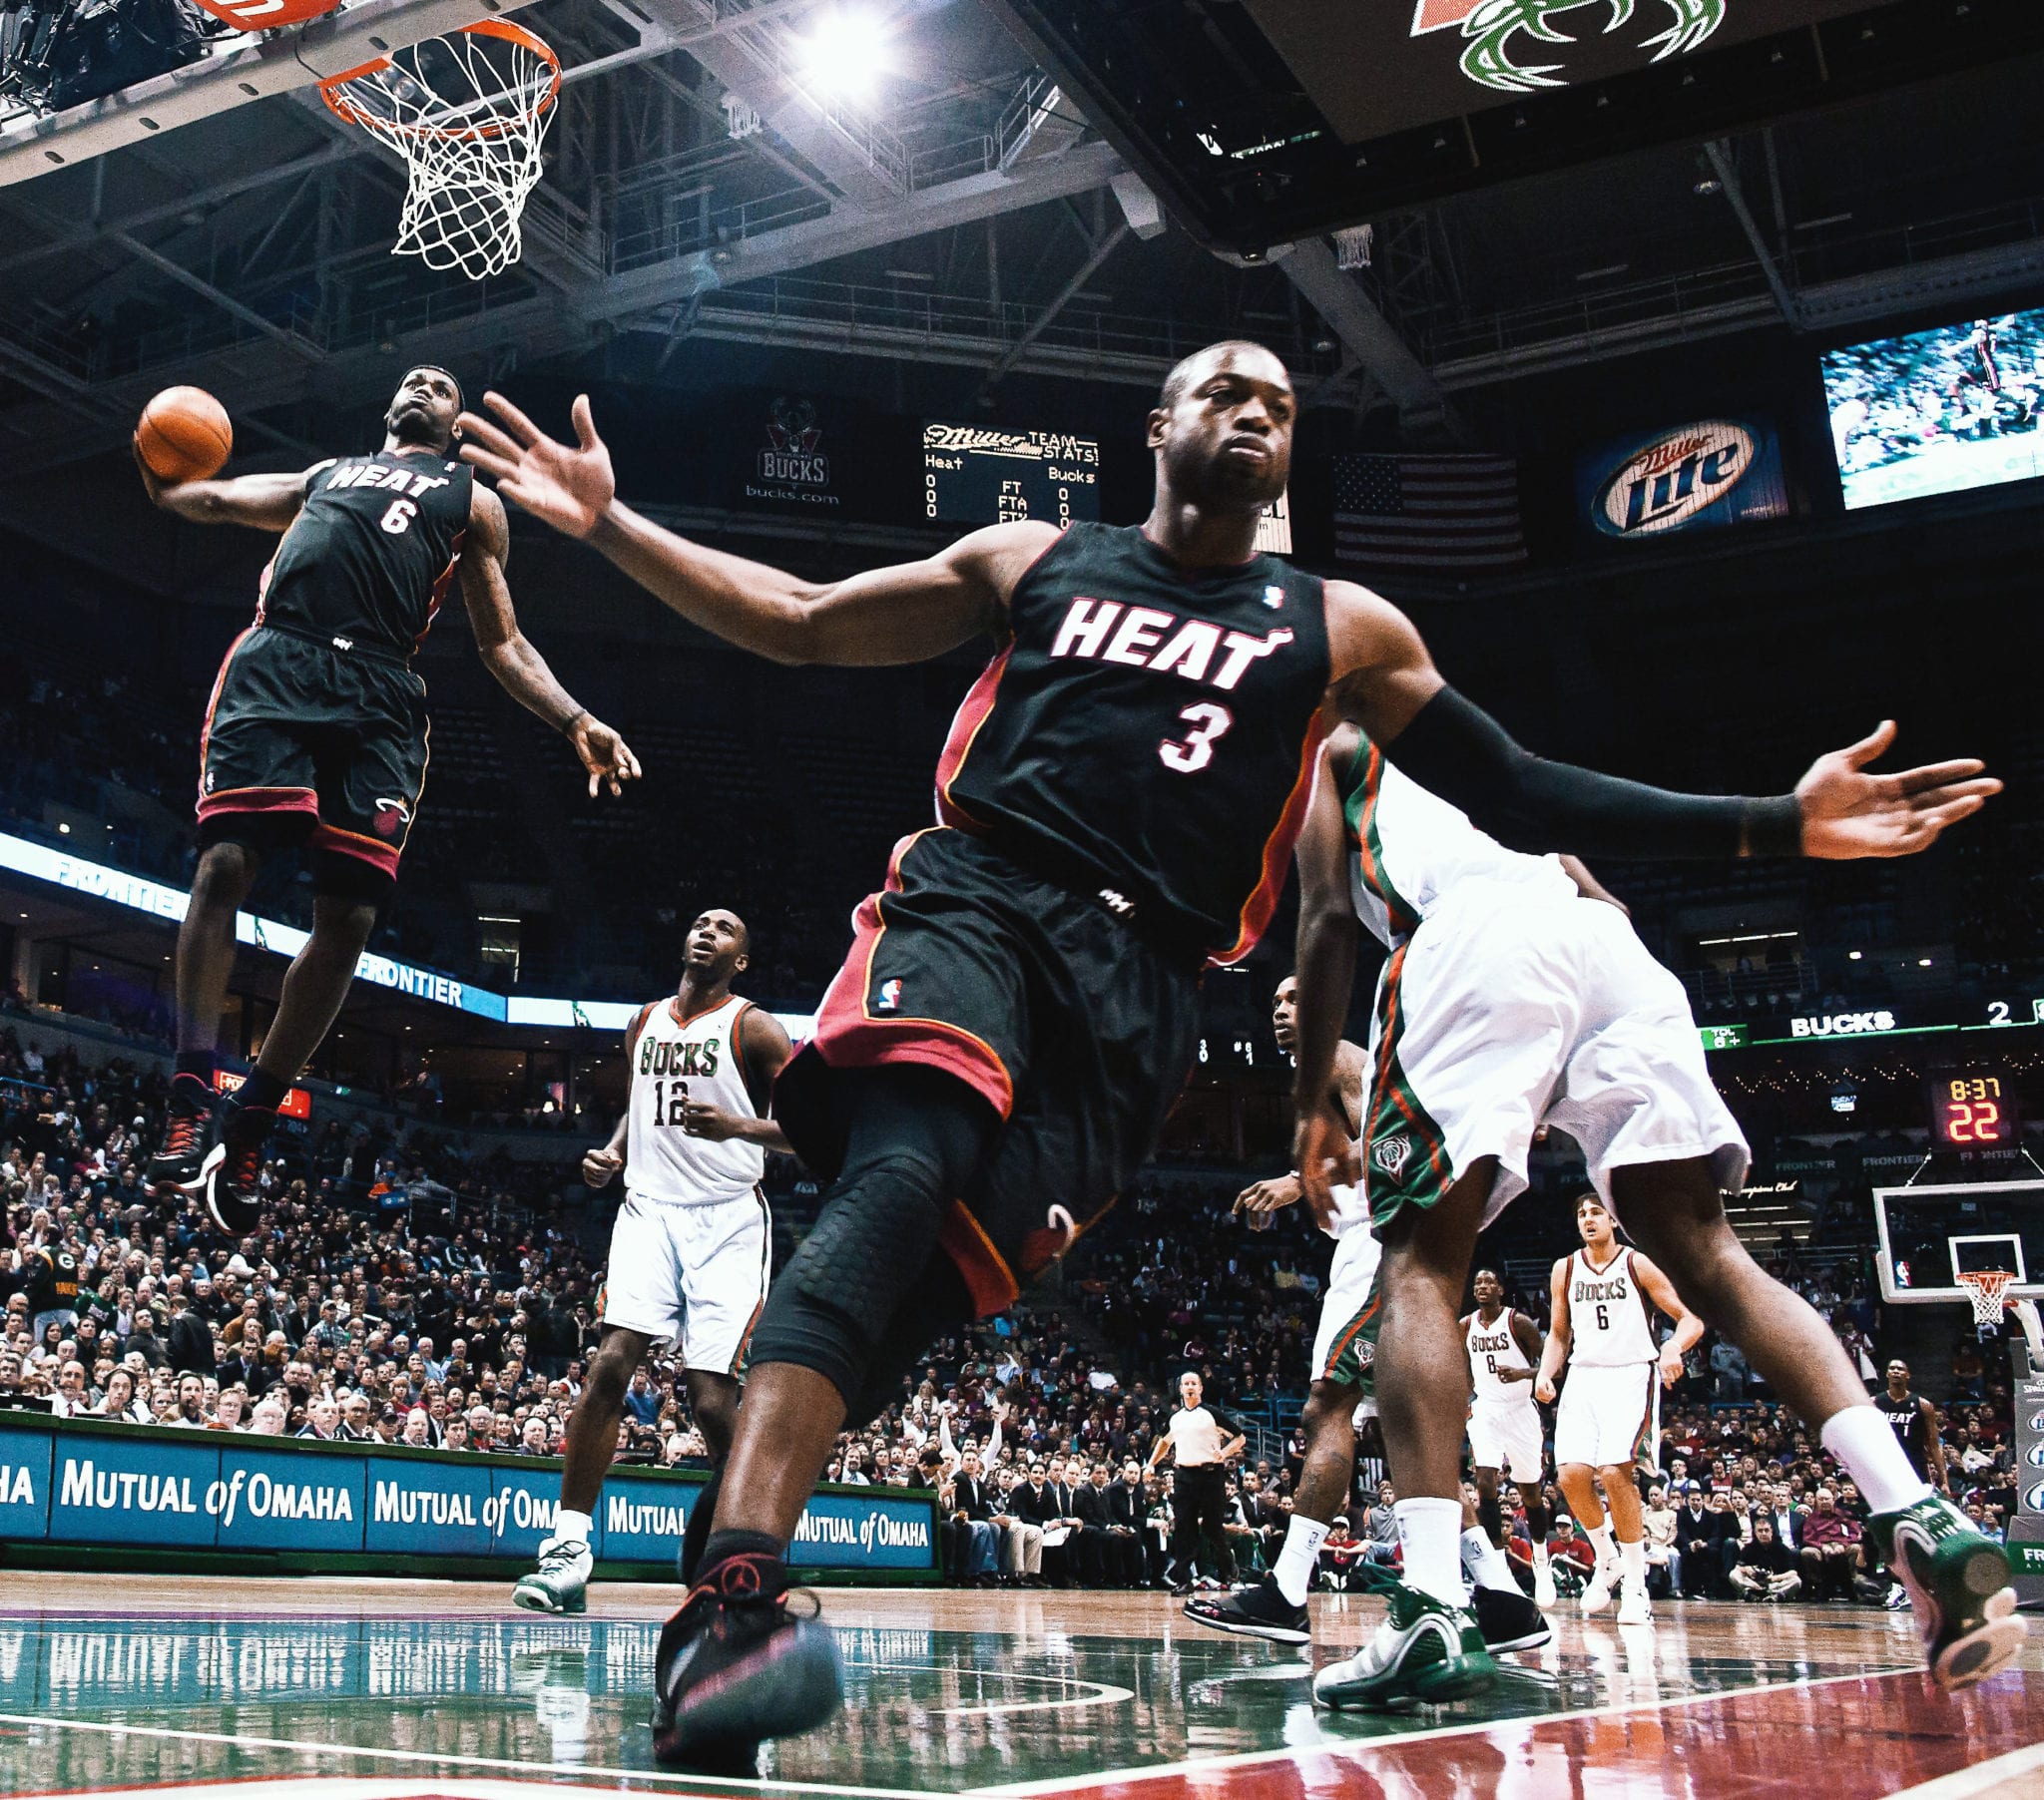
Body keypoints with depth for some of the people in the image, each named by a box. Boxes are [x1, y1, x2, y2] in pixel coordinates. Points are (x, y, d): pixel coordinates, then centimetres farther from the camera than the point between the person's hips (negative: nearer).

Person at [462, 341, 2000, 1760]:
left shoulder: (1340, 629, 21)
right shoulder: (1034, 561, 20)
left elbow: (1518, 795, 18)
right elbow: (798, 623, 22)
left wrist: (1782, 823, 10)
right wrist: (611, 525, 13)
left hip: (1139, 986, 2)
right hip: (976, 900, -1)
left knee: (934, 1281, -13)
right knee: (900, 1176, -32)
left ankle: (718, 1618, -5)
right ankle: (732, 1597, -43)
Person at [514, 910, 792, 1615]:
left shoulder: (753, 1028, -1)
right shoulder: (647, 1022, 15)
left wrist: (736, 1126, -21)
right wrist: (612, 1151, 8)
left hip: (728, 1220, -4)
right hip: (650, 1210, 4)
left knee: (711, 1396, -8)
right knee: (609, 1365, -15)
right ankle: (567, 1553, -12)